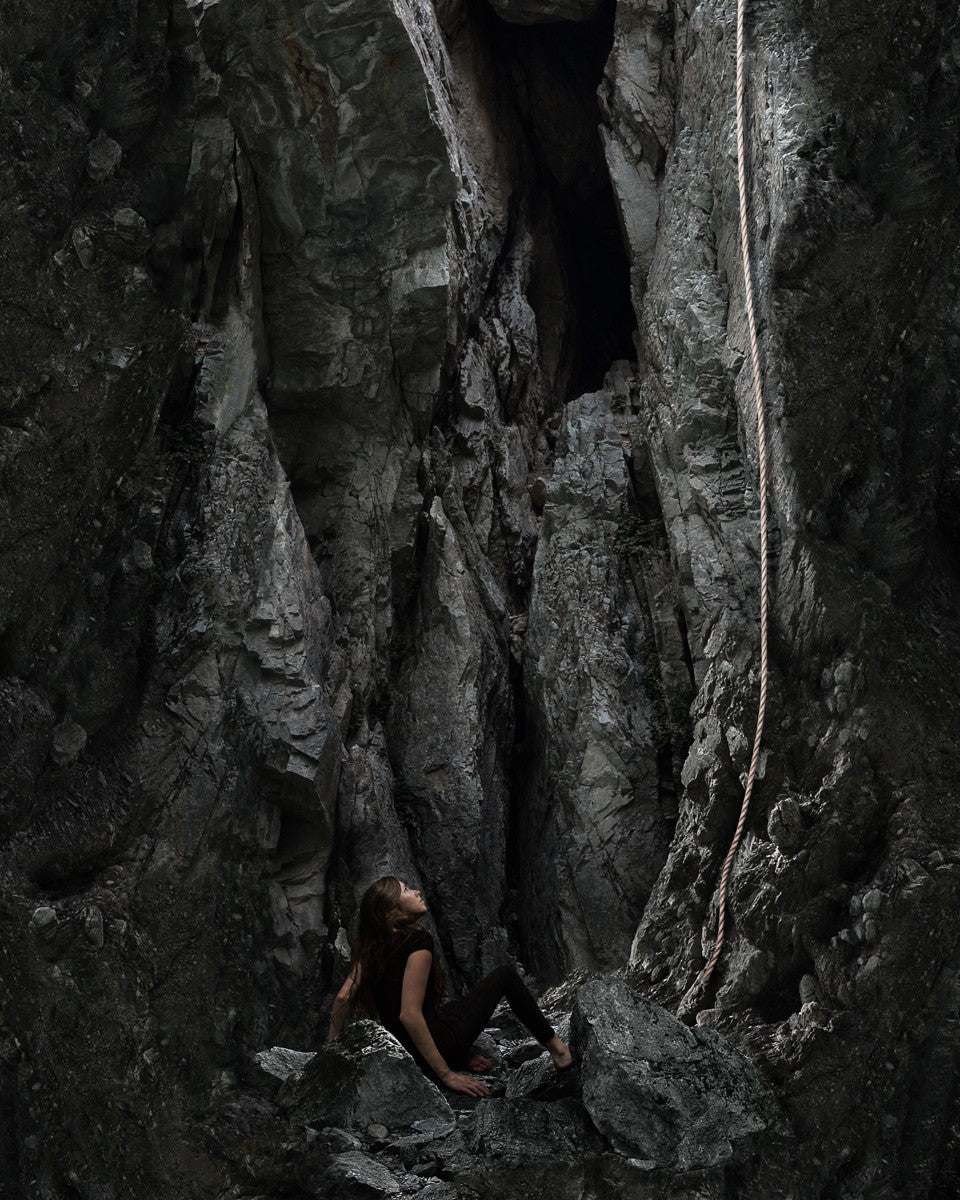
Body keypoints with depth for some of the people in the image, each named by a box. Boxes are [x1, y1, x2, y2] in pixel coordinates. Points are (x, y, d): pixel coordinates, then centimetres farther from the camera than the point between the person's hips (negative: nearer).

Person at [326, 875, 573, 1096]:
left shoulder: (371, 947, 2)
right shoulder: (417, 940, -21)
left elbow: (343, 997, 1)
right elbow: (409, 1014, -27)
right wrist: (447, 1075, -24)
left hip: (401, 1050, 7)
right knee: (505, 976, 11)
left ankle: (464, 1055, 15)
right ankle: (554, 1045, 22)